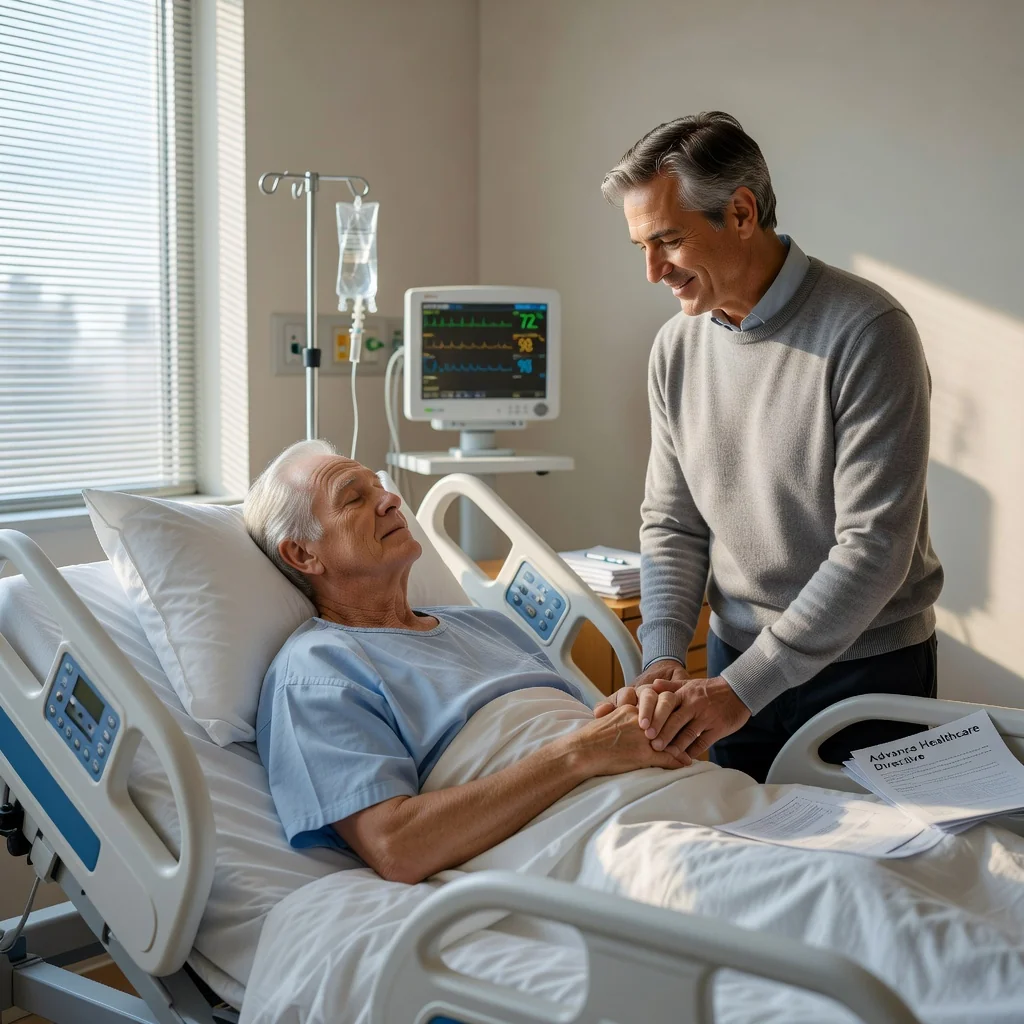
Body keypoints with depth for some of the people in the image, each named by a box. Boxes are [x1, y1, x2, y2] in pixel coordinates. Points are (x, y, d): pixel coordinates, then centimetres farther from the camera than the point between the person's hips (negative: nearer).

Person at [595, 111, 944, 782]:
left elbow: (874, 549, -23)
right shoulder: (677, 348, 0)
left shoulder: (866, 331, -19)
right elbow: (672, 525, 4)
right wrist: (664, 662, -12)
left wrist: (741, 689, -24)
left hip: (868, 669, -4)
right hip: (737, 659, 5)